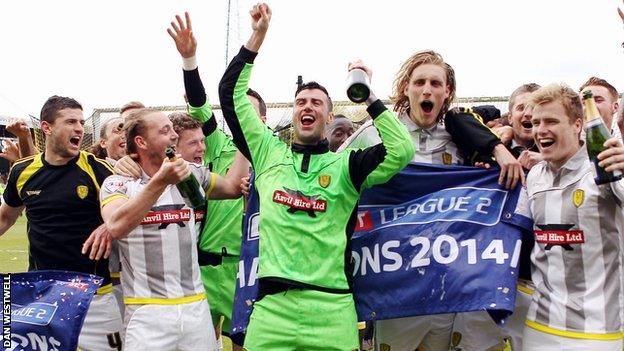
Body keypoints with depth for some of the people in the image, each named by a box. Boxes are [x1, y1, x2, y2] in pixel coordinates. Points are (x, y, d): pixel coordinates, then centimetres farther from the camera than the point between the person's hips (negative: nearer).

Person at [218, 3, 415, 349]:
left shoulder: (345, 165, 6)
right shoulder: (268, 152, 12)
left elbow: (402, 151, -8)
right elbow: (231, 95, 11)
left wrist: (368, 96, -4)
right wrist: (257, 37, 7)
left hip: (331, 308, -1)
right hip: (272, 305, 1)